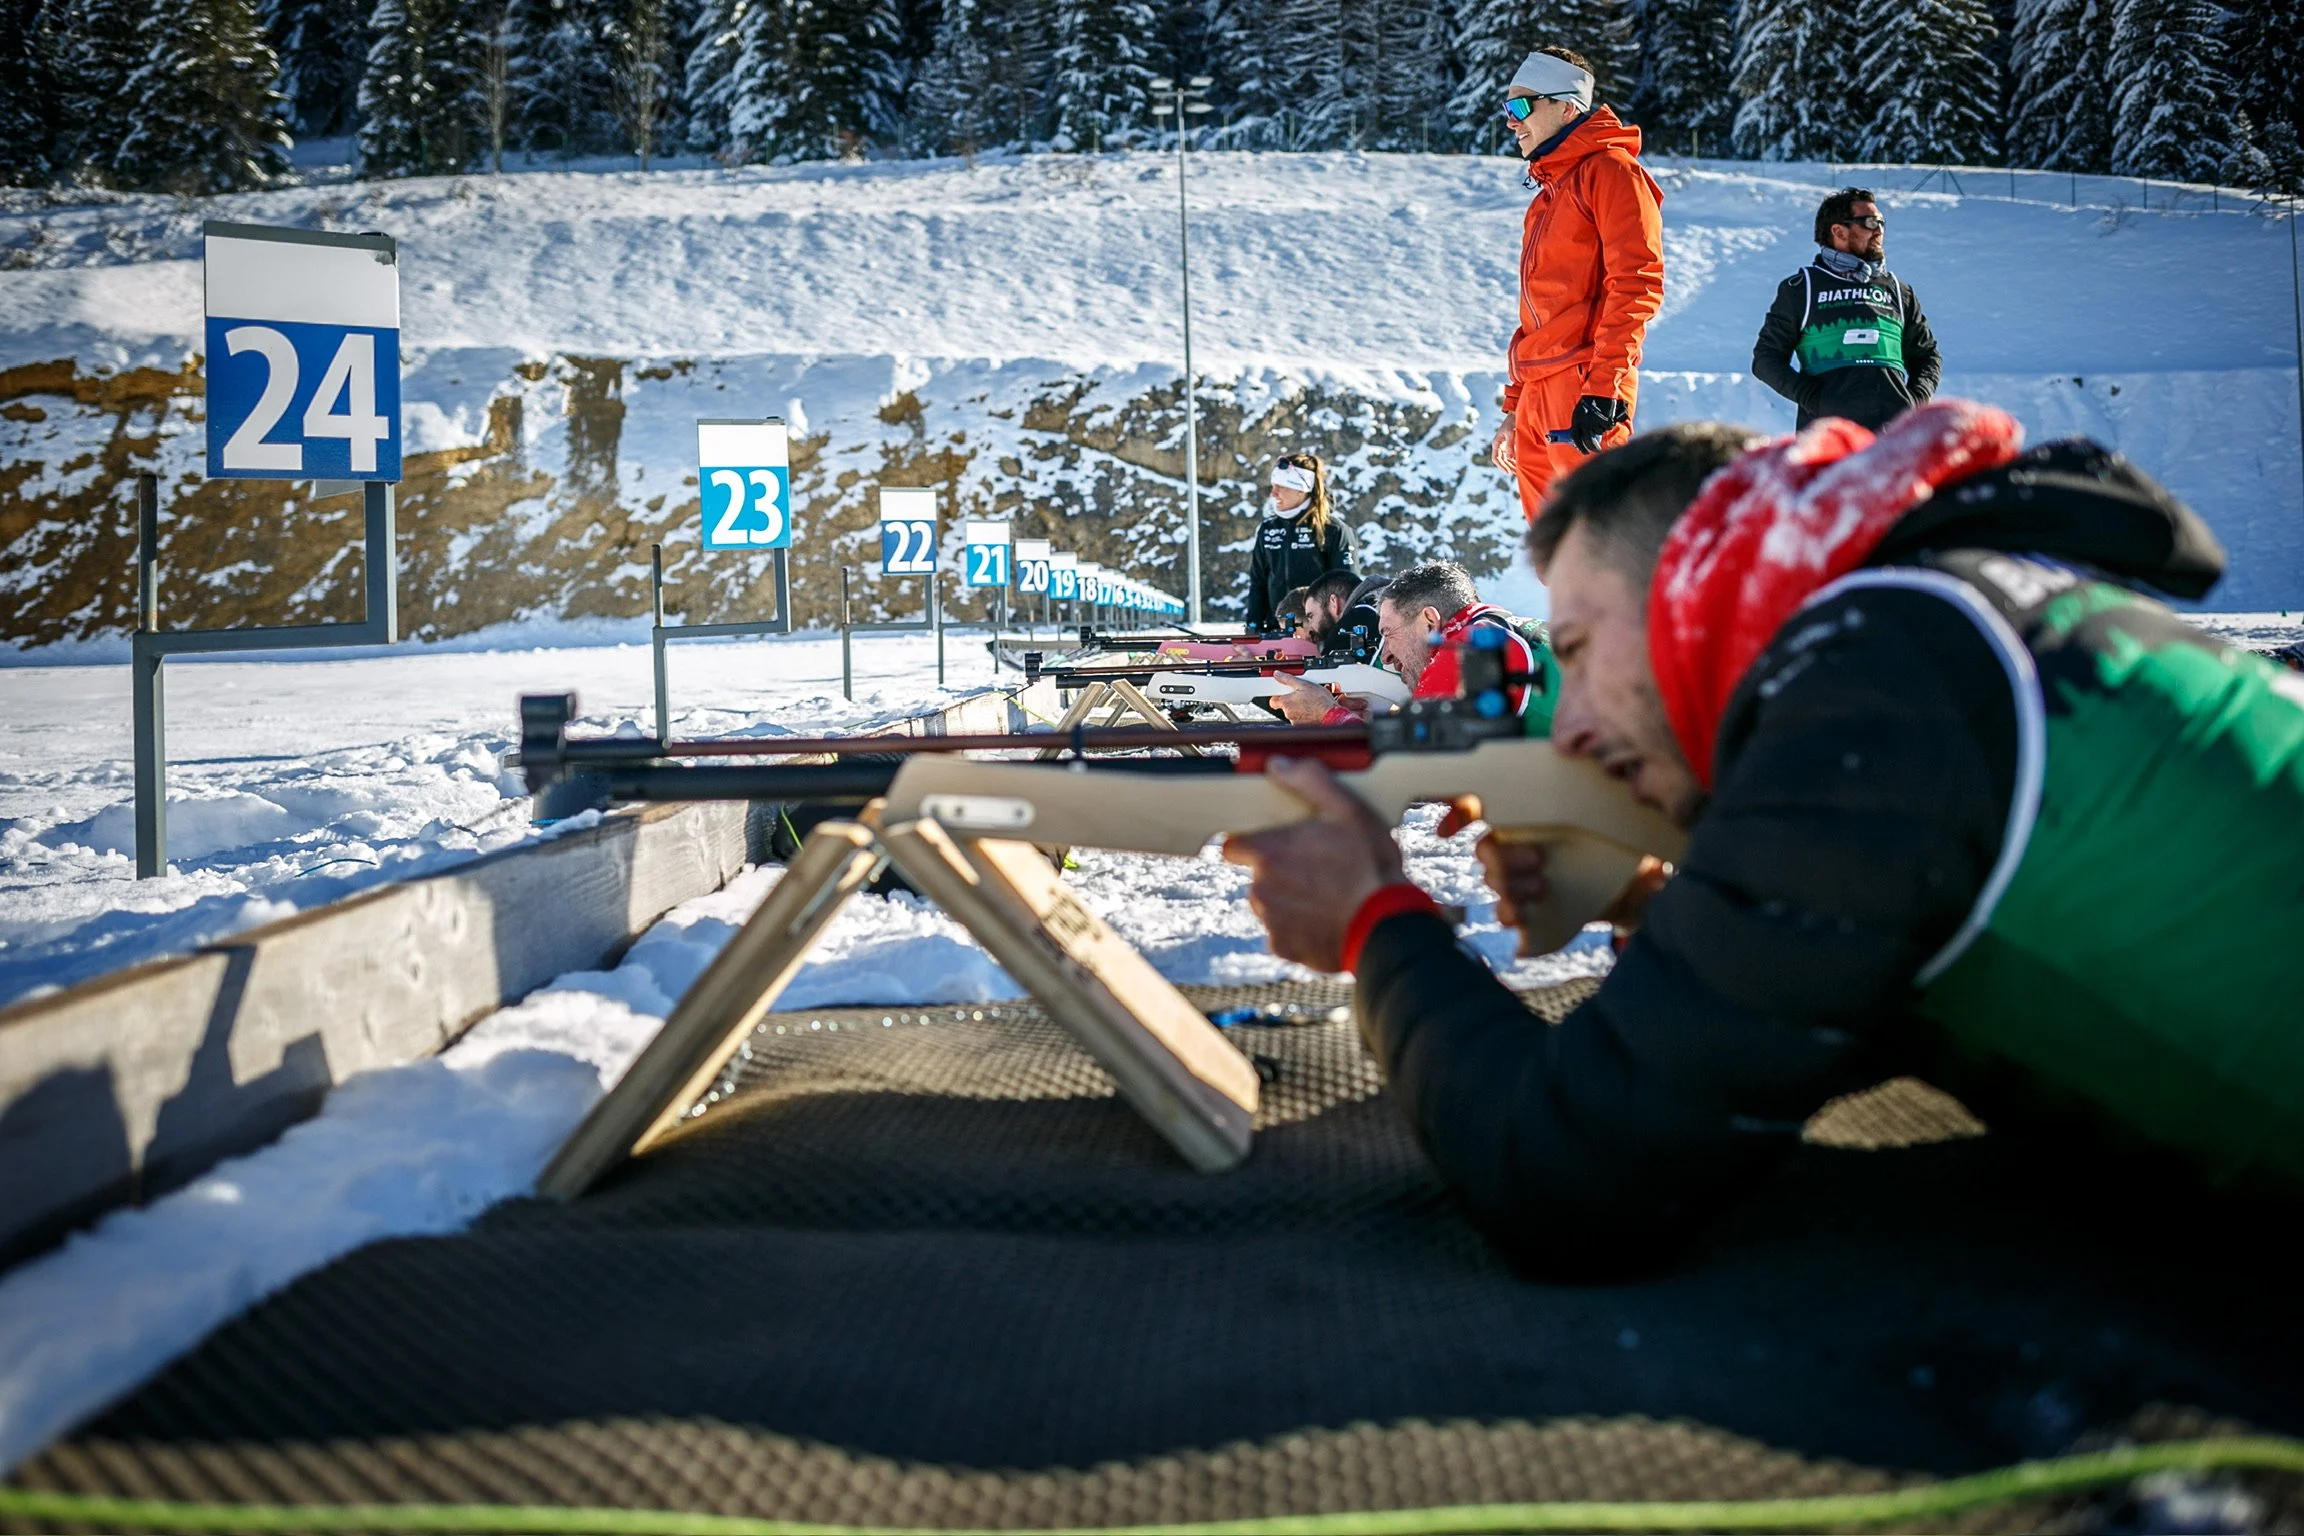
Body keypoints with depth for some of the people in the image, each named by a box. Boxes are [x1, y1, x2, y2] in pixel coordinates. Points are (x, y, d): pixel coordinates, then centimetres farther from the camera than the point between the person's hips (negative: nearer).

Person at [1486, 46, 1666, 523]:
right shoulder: (1550, 192, 25)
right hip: (1541, 394, 9)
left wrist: (1604, 388, -22)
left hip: (1584, 386, -9)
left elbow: (1636, 285, -14)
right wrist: (1515, 406, 25)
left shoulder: (1610, 172, -3)